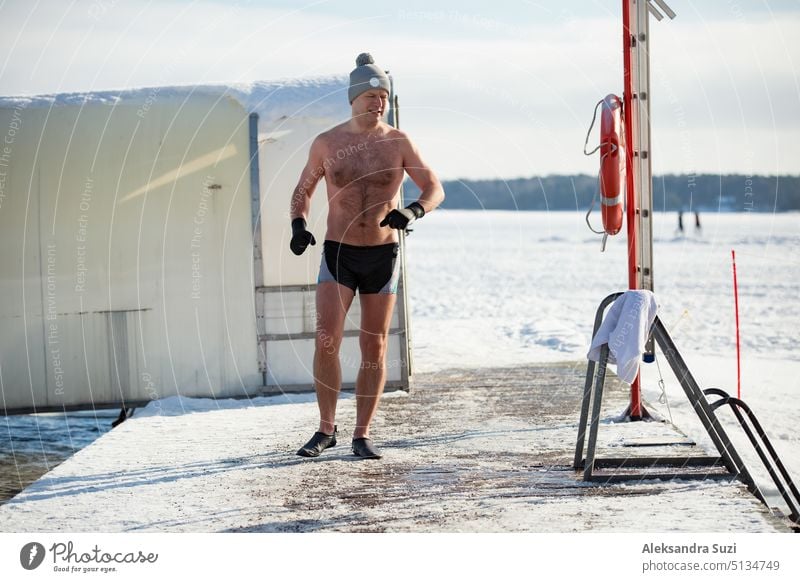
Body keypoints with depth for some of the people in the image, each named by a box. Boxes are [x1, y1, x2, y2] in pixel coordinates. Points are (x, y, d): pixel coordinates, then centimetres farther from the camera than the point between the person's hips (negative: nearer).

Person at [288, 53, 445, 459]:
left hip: (383, 255, 1)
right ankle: (326, 429, 4)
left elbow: (435, 189, 0)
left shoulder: (398, 143, -2)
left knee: (374, 348, 3)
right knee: (326, 342, -12)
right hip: (338, 255, -1)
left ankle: (362, 435, 13)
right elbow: (303, 190, 11)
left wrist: (413, 211, -22)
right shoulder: (326, 144, -1)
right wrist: (298, 226, -8)